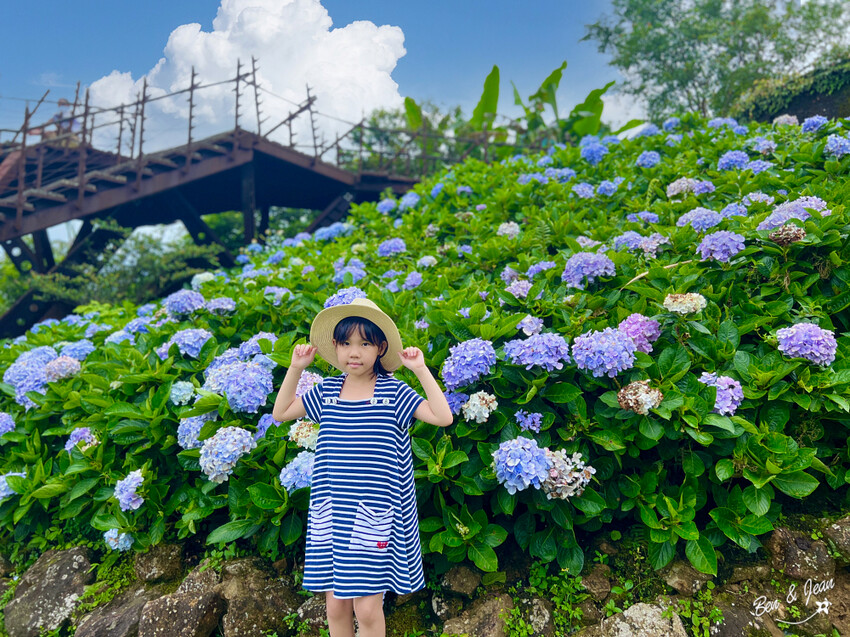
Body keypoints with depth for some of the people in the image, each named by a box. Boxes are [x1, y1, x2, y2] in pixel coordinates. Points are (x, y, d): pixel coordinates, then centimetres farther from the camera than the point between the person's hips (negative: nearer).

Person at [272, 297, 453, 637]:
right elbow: (280, 413, 13)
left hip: (375, 513, -3)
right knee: (335, 603, 13)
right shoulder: (327, 391, 4)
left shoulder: (393, 392, -6)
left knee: (368, 607, 2)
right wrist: (296, 368, 4)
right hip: (331, 512, 4)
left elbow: (443, 417, -13)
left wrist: (421, 370, -16)